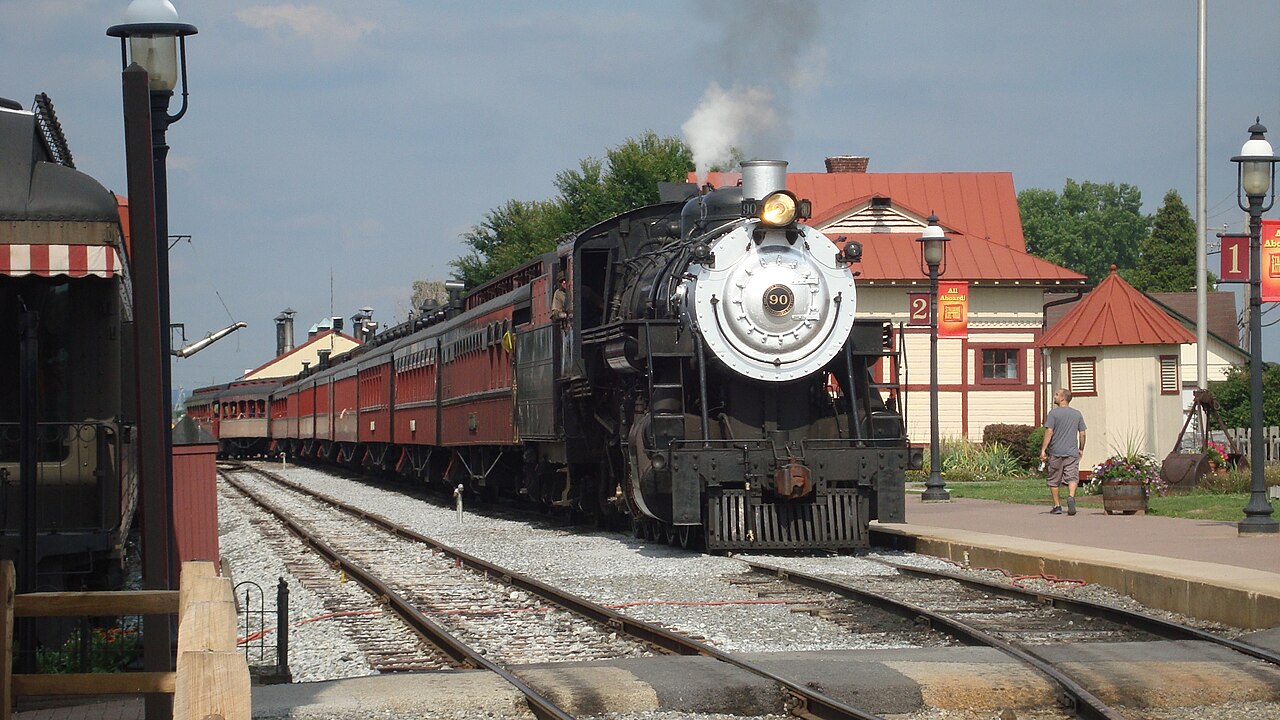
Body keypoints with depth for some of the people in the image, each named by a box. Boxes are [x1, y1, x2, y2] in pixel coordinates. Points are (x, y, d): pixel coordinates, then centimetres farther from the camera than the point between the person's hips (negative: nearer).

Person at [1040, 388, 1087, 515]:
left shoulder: (1053, 413, -5)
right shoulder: (1077, 414, 8)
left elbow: (1049, 432, -11)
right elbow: (1082, 434, 9)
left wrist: (1043, 450, -9)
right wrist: (1081, 449, 22)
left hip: (1056, 452, -2)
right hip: (1072, 452, 2)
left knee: (1054, 481, 9)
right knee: (1072, 478, -2)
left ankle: (1057, 506, 10)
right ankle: (1071, 496, -28)